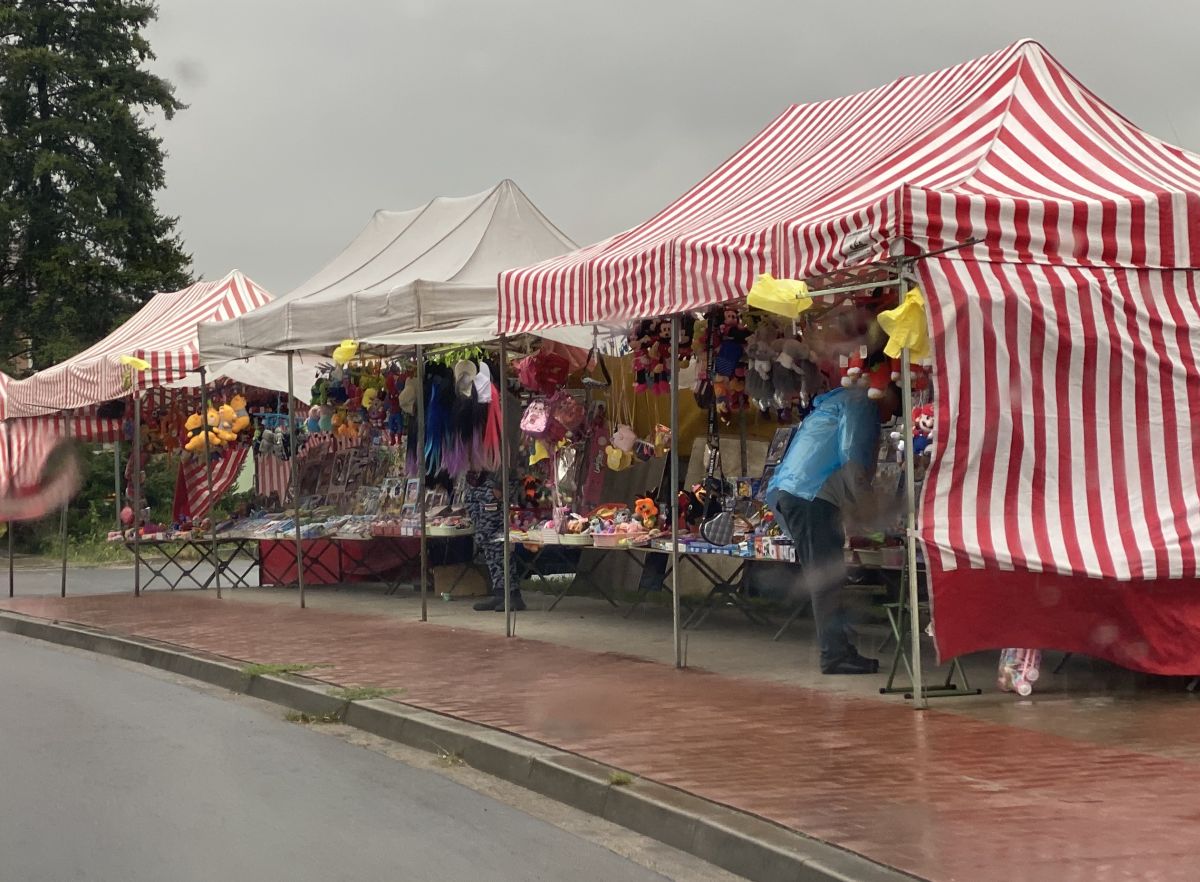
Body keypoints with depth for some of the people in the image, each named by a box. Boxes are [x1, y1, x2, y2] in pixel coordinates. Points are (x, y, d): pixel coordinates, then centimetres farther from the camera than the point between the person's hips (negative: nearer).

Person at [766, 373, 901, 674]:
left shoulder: (839, 401, 31)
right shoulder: (862, 404, -1)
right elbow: (852, 460, -12)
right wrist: (871, 509, -4)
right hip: (808, 495, -10)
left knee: (823, 577, 11)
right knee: (826, 578, -8)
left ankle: (836, 651, 13)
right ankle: (837, 654, -7)